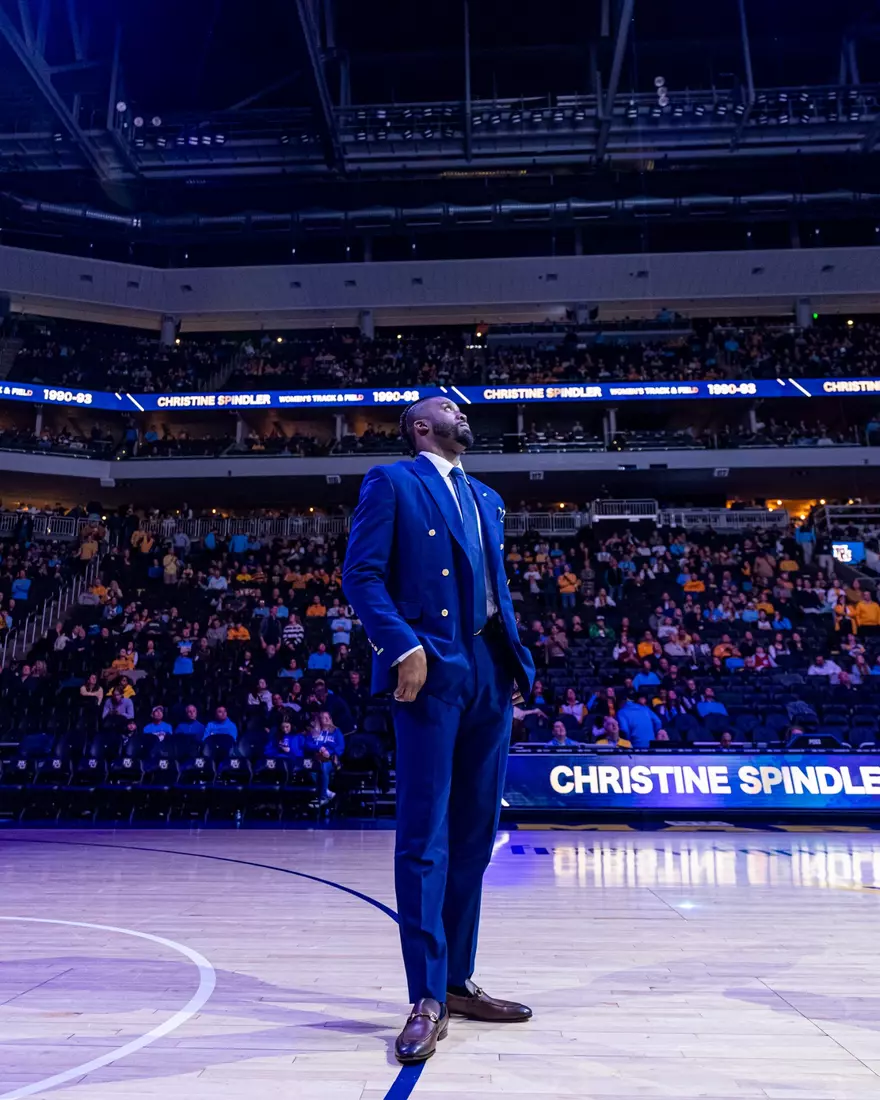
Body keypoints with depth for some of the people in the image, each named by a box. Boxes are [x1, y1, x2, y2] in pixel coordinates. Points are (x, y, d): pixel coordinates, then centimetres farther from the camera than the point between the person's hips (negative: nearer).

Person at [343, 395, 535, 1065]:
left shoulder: (487, 499, 24)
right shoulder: (392, 483, 4)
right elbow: (362, 574, -6)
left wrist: (517, 659, 10)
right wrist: (403, 646, -18)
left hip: (489, 672, 7)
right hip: (431, 668, -7)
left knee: (474, 835, 10)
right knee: (425, 835, -6)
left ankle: (459, 981, 22)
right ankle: (429, 999, 2)